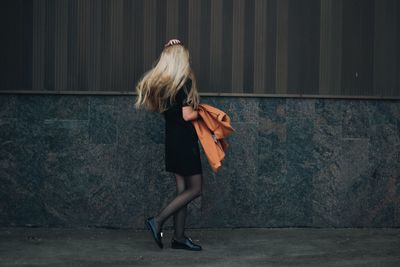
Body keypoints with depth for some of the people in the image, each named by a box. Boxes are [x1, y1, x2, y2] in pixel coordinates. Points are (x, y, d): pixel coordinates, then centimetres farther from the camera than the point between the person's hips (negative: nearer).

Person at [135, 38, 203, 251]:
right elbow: (188, 115, -19)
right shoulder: (184, 82, -15)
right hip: (185, 140, -8)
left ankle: (179, 237, 11)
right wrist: (200, 111, -2)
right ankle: (158, 221, -5)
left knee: (182, 188, 10)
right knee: (195, 189, 0)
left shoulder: (160, 82, 6)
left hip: (172, 139, 8)